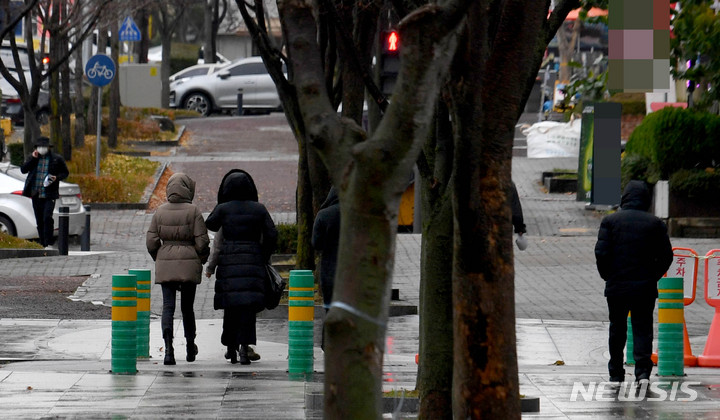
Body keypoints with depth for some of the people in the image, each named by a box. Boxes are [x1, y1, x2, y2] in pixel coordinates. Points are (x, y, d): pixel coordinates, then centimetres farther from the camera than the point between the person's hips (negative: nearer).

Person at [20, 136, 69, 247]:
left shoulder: (57, 159, 2)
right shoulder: (33, 158, 9)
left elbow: (65, 173, 9)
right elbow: (23, 170, 0)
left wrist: (57, 178, -12)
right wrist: (33, 158, -9)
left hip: (49, 195, -4)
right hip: (36, 194, 4)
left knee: (47, 217, -17)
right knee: (39, 221, 8)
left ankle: (49, 243, -14)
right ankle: (43, 244, 16)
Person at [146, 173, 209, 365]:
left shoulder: (160, 212, 0)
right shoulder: (193, 212, -8)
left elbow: (151, 241, 1)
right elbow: (202, 242, -8)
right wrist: (202, 259, 11)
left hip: (165, 265, 1)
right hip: (189, 264, -1)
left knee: (168, 306, -1)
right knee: (187, 307, 14)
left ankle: (168, 347, -20)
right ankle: (190, 347, 27)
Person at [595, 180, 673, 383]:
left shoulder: (610, 221, -2)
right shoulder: (655, 224, 0)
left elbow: (601, 252, -7)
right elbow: (666, 256, 0)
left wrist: (608, 276, 6)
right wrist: (653, 276, 11)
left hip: (616, 285, 0)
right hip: (645, 288, 0)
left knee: (617, 329, 13)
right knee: (643, 329, 1)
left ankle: (616, 373, 20)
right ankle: (643, 369, -17)